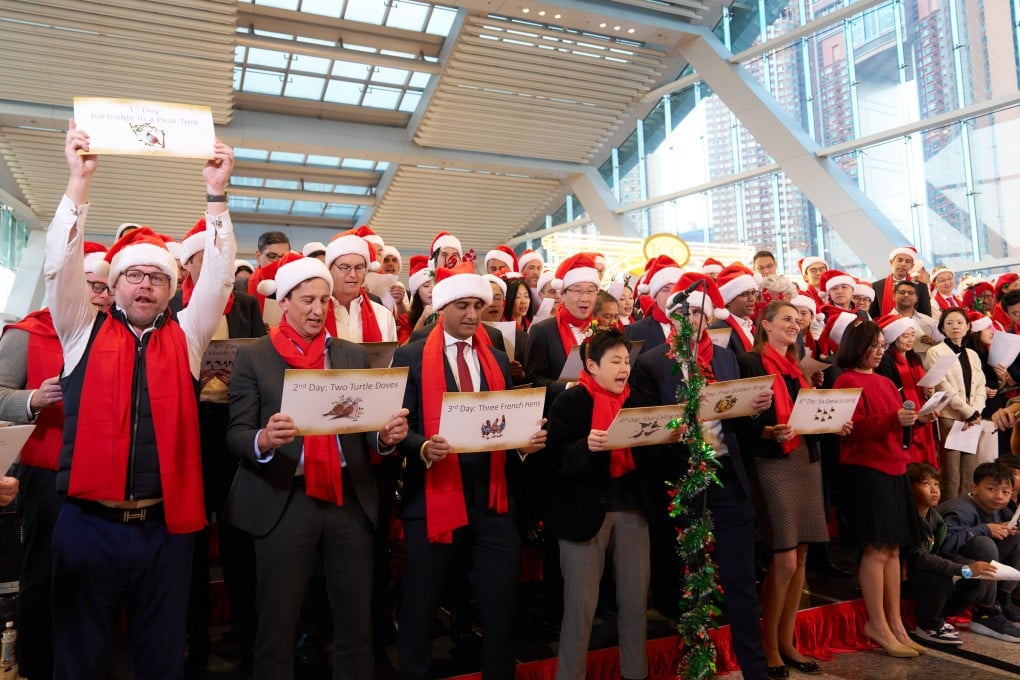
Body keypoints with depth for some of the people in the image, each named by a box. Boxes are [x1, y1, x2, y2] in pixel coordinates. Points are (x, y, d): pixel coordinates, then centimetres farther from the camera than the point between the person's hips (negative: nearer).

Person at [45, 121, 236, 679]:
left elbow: (219, 277, -2)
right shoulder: (84, 333, 5)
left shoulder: (184, 338, 6)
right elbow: (62, 265, -5)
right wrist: (80, 181, -9)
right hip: (89, 523, 0)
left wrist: (217, 194, -7)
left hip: (165, 525, 1)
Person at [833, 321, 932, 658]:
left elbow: (894, 426, 22)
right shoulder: (847, 382, -7)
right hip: (865, 471, -8)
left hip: (894, 470, 8)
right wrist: (893, 419, -24)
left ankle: (894, 622, 18)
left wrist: (916, 419, 3)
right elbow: (853, 429, -16)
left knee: (892, 548, 10)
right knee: (876, 549, -5)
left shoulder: (886, 383, 18)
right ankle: (878, 624, 5)